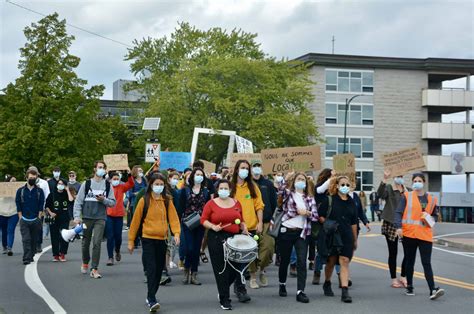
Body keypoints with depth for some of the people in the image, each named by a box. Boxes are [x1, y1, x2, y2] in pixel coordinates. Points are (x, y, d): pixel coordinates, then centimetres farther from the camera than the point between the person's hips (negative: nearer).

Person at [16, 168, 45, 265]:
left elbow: (41, 206, 4)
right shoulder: (20, 191, 5)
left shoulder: (40, 191, 5)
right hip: (24, 220, -1)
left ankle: (31, 256, 17)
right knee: (26, 239, -9)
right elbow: (18, 206, 6)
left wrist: (38, 218, -3)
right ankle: (26, 258, -13)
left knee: (34, 240, 6)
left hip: (35, 220, 1)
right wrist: (21, 218, -1)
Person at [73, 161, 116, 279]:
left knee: (97, 243, -10)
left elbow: (113, 202, 7)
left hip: (100, 218, 0)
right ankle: (85, 263, 37)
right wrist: (77, 216, -9)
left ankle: (94, 269, -6)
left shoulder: (108, 185, 7)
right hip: (87, 217, 0)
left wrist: (104, 200, -12)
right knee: (86, 242, 11)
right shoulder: (86, 184, 3)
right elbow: (78, 201, 1)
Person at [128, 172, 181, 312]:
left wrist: (176, 233, -21)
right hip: (148, 239, -4)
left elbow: (173, 218, -3)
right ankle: (152, 301, -15)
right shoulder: (144, 200, -3)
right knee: (151, 269, -12)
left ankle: (150, 296, 26)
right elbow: (136, 220, 0)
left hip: (162, 239, 4)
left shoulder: (167, 201, 4)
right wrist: (131, 241, 2)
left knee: (159, 270, 10)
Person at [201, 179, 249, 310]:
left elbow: (241, 221, 19)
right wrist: (213, 226, -17)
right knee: (221, 269, -2)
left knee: (235, 268, 2)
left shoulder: (236, 203, 11)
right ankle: (224, 299, 7)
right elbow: (203, 220, -1)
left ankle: (223, 290, 31)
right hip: (217, 239, -3)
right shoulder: (211, 204, 0)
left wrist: (244, 228, 1)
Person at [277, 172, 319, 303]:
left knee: (302, 261, -9)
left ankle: (300, 291, -11)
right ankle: (282, 285, 33)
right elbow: (279, 190, -15)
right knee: (285, 260, 11)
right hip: (286, 231, -1)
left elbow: (315, 216, 7)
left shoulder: (310, 198, 12)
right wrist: (285, 179, -19)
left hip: (302, 232, 1)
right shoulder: (288, 193, 6)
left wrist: (306, 213, -9)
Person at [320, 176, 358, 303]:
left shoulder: (351, 202, 9)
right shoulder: (329, 200, -2)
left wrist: (355, 239, 15)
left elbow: (354, 223, 13)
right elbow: (320, 216, -1)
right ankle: (327, 284, 35)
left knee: (345, 262, -8)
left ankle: (345, 292, -13)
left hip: (347, 236, 2)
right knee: (331, 261, 10)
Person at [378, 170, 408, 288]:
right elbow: (380, 193, -24)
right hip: (390, 224, -4)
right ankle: (394, 279, 14)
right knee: (393, 253, 4)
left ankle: (403, 277, 16)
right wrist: (385, 179, -38)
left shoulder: (407, 191, 9)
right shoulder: (388, 189, -3)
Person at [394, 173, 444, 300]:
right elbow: (398, 212, -3)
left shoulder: (432, 199, 10)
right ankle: (409, 287, 22)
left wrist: (431, 219, -2)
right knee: (409, 261, 10)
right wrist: (399, 227, -17)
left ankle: (433, 290, -13)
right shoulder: (406, 196, 3)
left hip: (425, 235, 1)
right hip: (408, 234, -1)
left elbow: (435, 215, 22)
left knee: (426, 263, -7)